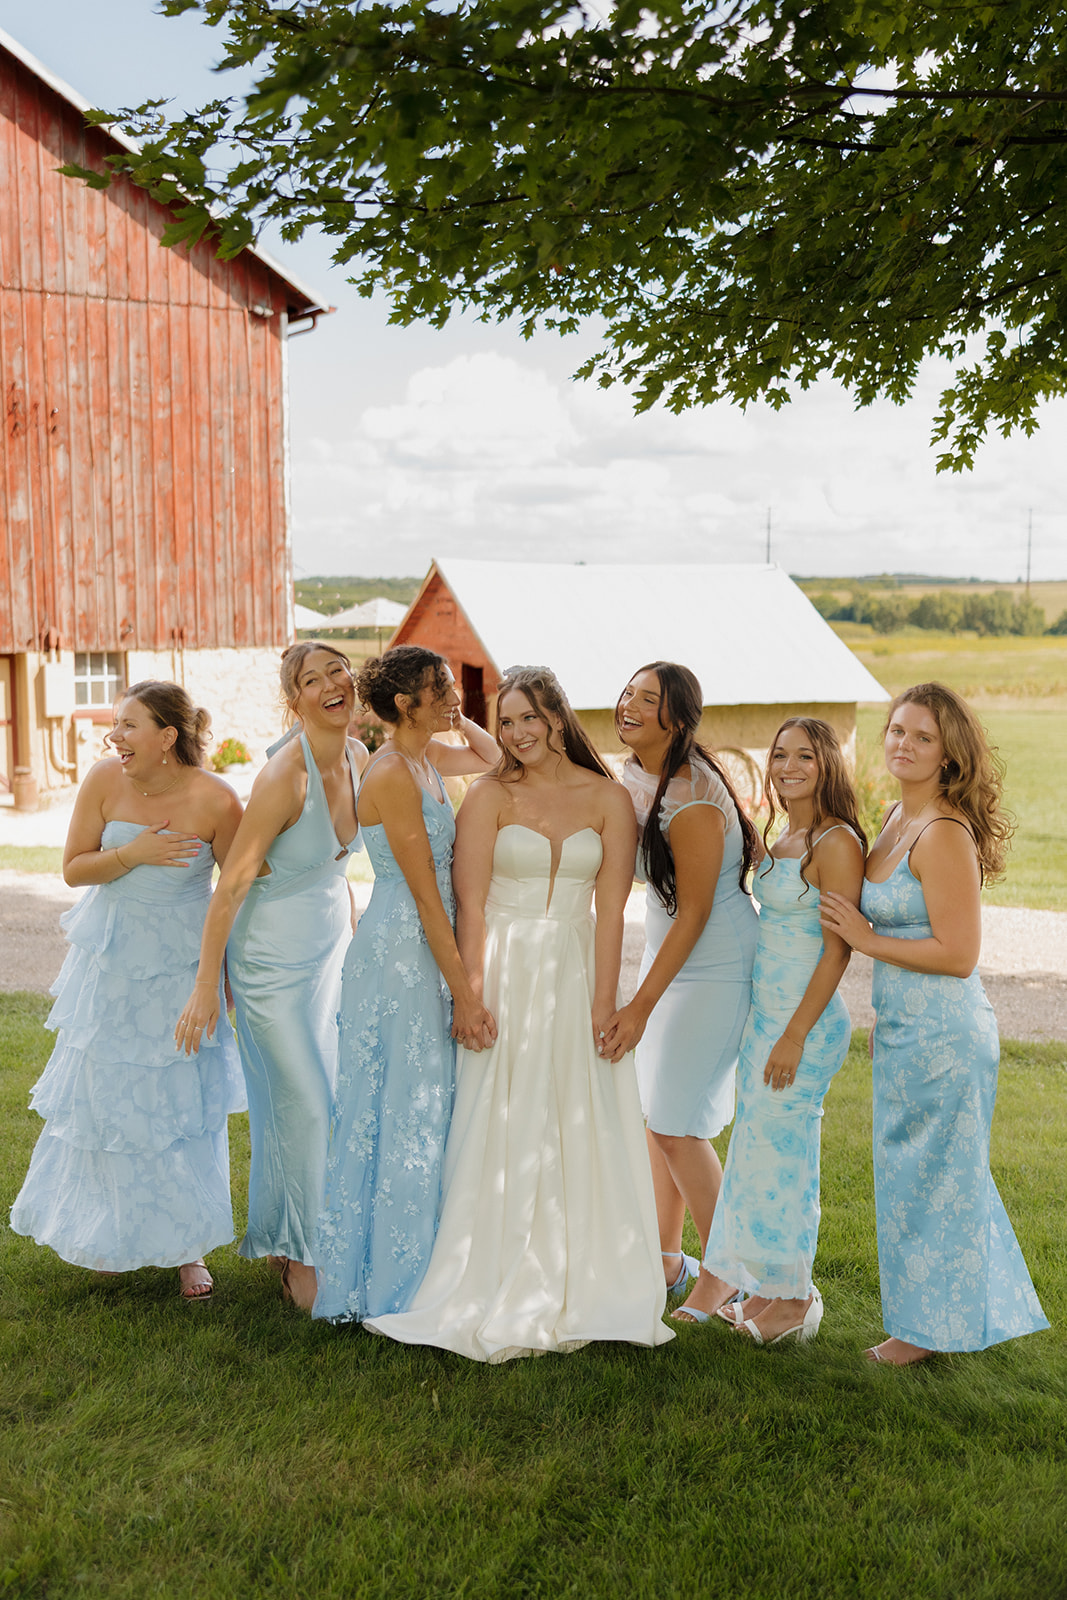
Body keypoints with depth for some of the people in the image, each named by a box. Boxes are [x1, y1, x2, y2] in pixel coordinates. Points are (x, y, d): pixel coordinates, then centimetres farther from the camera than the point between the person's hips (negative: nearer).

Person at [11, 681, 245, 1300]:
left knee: (182, 1102, 5)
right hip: (112, 964, 3)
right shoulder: (105, 780, -12)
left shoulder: (216, 800, -18)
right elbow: (73, 868, -4)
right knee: (108, 1094, 12)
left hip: (182, 967, -2)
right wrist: (134, 854, -22)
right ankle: (114, 1232, 35)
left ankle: (186, 1244, 24)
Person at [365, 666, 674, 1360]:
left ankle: (577, 1294, 19)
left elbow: (610, 911, -1)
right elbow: (470, 906, -6)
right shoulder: (490, 796, -1)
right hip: (504, 972, -2)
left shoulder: (609, 799, 3)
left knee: (582, 1135, 5)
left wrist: (603, 1005, -7)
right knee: (502, 1136, 0)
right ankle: (499, 1298, 11)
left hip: (576, 976, 2)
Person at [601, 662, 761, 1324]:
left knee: (676, 1124, -3)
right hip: (671, 959, 9)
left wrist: (641, 1006, -21)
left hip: (715, 971, -8)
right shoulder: (637, 779, 2)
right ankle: (666, 1257, 26)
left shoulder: (693, 802, -25)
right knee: (654, 1110, 12)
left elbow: (694, 914, -23)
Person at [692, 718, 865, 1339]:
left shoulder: (837, 843, -15)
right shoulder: (784, 838, 11)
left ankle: (793, 1299, 17)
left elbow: (838, 949, -18)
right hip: (764, 1010, 8)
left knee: (782, 1154, 1)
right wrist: (767, 1025, 16)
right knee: (757, 1148, 14)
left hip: (805, 1019, -8)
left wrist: (795, 1035, -19)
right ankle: (763, 1288, 27)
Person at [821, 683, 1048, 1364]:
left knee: (929, 1173, 6)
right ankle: (975, 1308, 36)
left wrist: (865, 939, -17)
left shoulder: (945, 835, -21)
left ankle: (930, 1327, 23)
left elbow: (959, 953, -23)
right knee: (945, 1173, 20)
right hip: (905, 1026, 9)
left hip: (941, 1028, -9)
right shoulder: (898, 817, 8)